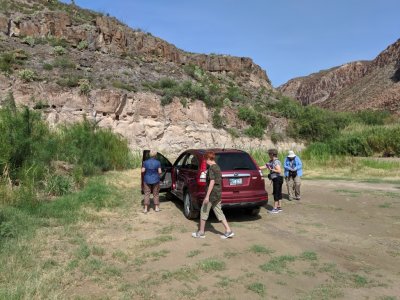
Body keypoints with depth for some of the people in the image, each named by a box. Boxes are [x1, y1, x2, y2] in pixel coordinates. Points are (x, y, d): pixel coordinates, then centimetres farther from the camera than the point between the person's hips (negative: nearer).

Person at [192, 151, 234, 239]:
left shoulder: (211, 168, -15)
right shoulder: (217, 167, 12)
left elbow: (212, 182, -22)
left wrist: (207, 196, -22)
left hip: (212, 194, -9)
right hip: (218, 193, 9)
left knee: (204, 212, 5)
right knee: (219, 212, 12)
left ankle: (201, 233, 14)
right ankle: (228, 231, 7)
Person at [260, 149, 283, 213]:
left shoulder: (276, 162, -16)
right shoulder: (271, 162, 13)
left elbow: (279, 171, -22)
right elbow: (265, 166, 16)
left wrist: (271, 169, -17)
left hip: (277, 179, -10)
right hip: (276, 179, 10)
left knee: (276, 193, -6)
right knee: (279, 193, 13)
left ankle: (275, 209, -2)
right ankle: (279, 207, 21)